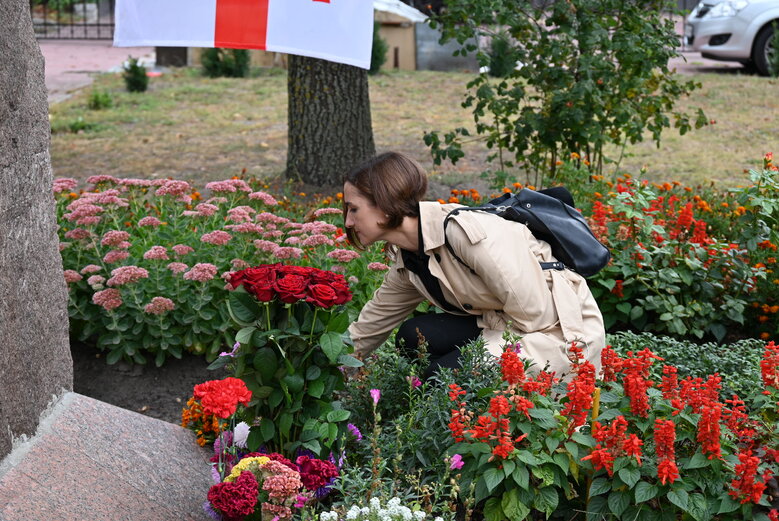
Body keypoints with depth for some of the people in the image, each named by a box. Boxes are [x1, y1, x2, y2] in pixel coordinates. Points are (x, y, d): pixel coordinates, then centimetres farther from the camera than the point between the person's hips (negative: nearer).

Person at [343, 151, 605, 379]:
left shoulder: (467, 232, -26)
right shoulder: (406, 261, 1)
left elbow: (537, 314, -24)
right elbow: (367, 329, 14)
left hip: (563, 332, -8)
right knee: (413, 338, -11)